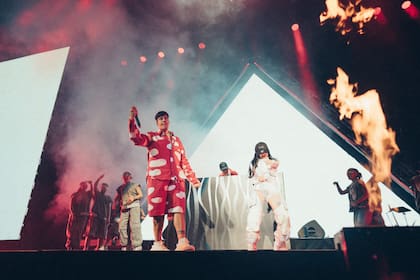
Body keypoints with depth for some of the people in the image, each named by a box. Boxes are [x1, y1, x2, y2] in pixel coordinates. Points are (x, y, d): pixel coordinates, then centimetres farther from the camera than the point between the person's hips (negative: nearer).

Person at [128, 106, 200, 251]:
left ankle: (182, 242, -15)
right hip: (157, 179, -2)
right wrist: (133, 119, -20)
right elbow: (137, 137, -7)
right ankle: (157, 243, 6)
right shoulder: (152, 137, 14)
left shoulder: (176, 140, 24)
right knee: (158, 212, -2)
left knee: (179, 209, -10)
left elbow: (184, 161, 24)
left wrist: (193, 179, 18)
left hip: (176, 179, 3)